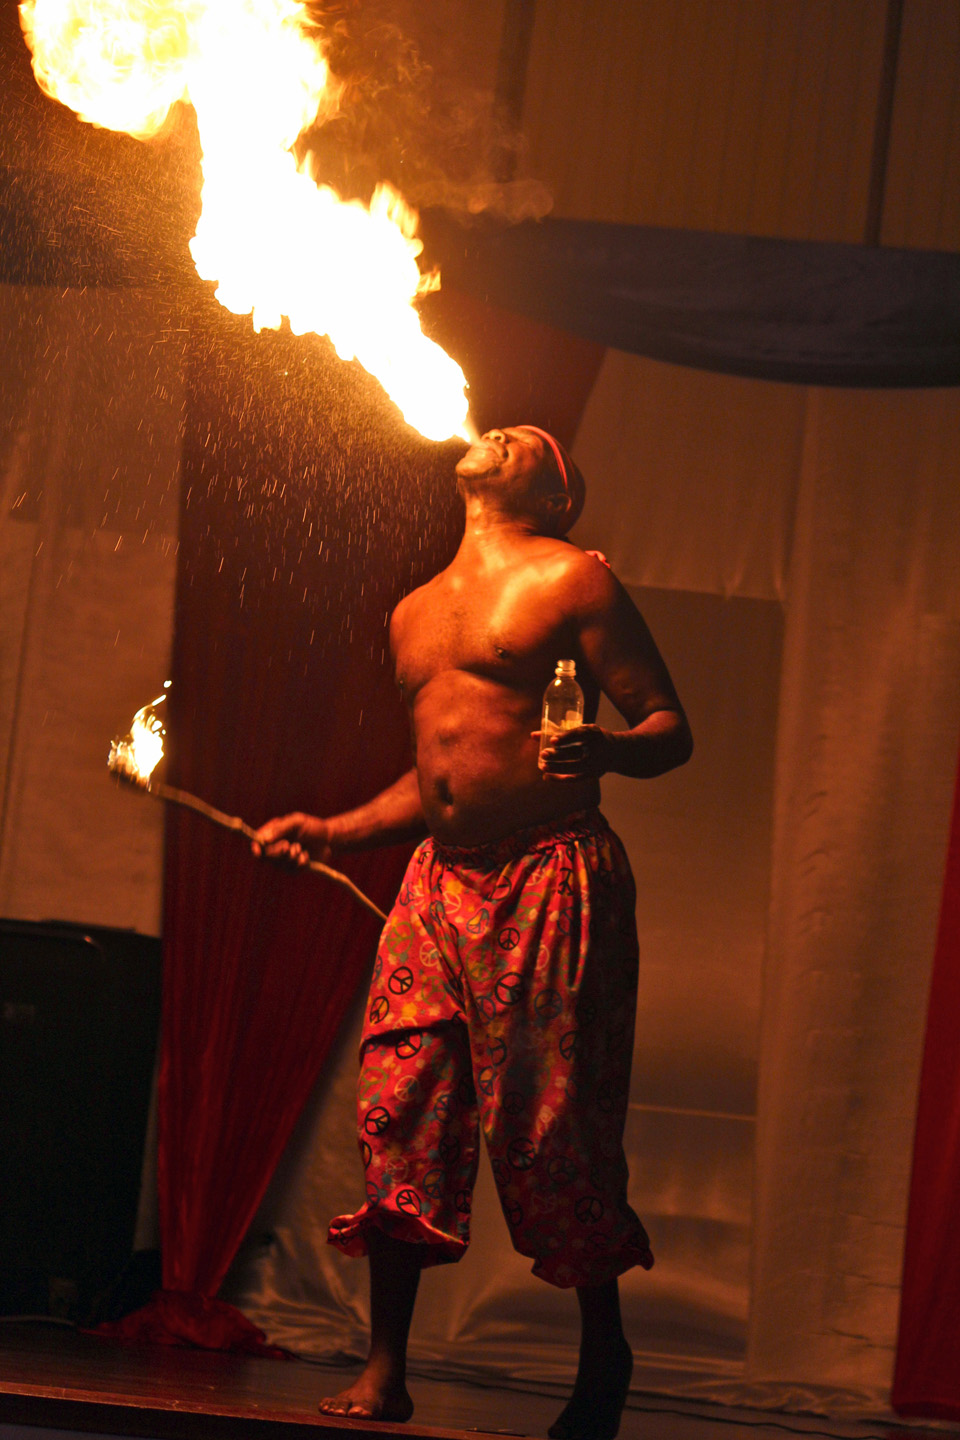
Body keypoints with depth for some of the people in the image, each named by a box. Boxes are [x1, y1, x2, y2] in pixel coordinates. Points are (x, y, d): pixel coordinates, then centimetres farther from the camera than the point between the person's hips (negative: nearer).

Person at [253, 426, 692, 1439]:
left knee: (553, 1127, -6)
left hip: (552, 882, -6)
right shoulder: (413, 614, 22)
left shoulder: (572, 579, 0)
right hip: (440, 881, 6)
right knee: (398, 1111, -4)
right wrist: (331, 832, 18)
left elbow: (669, 728, -4)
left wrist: (605, 748, -26)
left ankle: (603, 1355, 13)